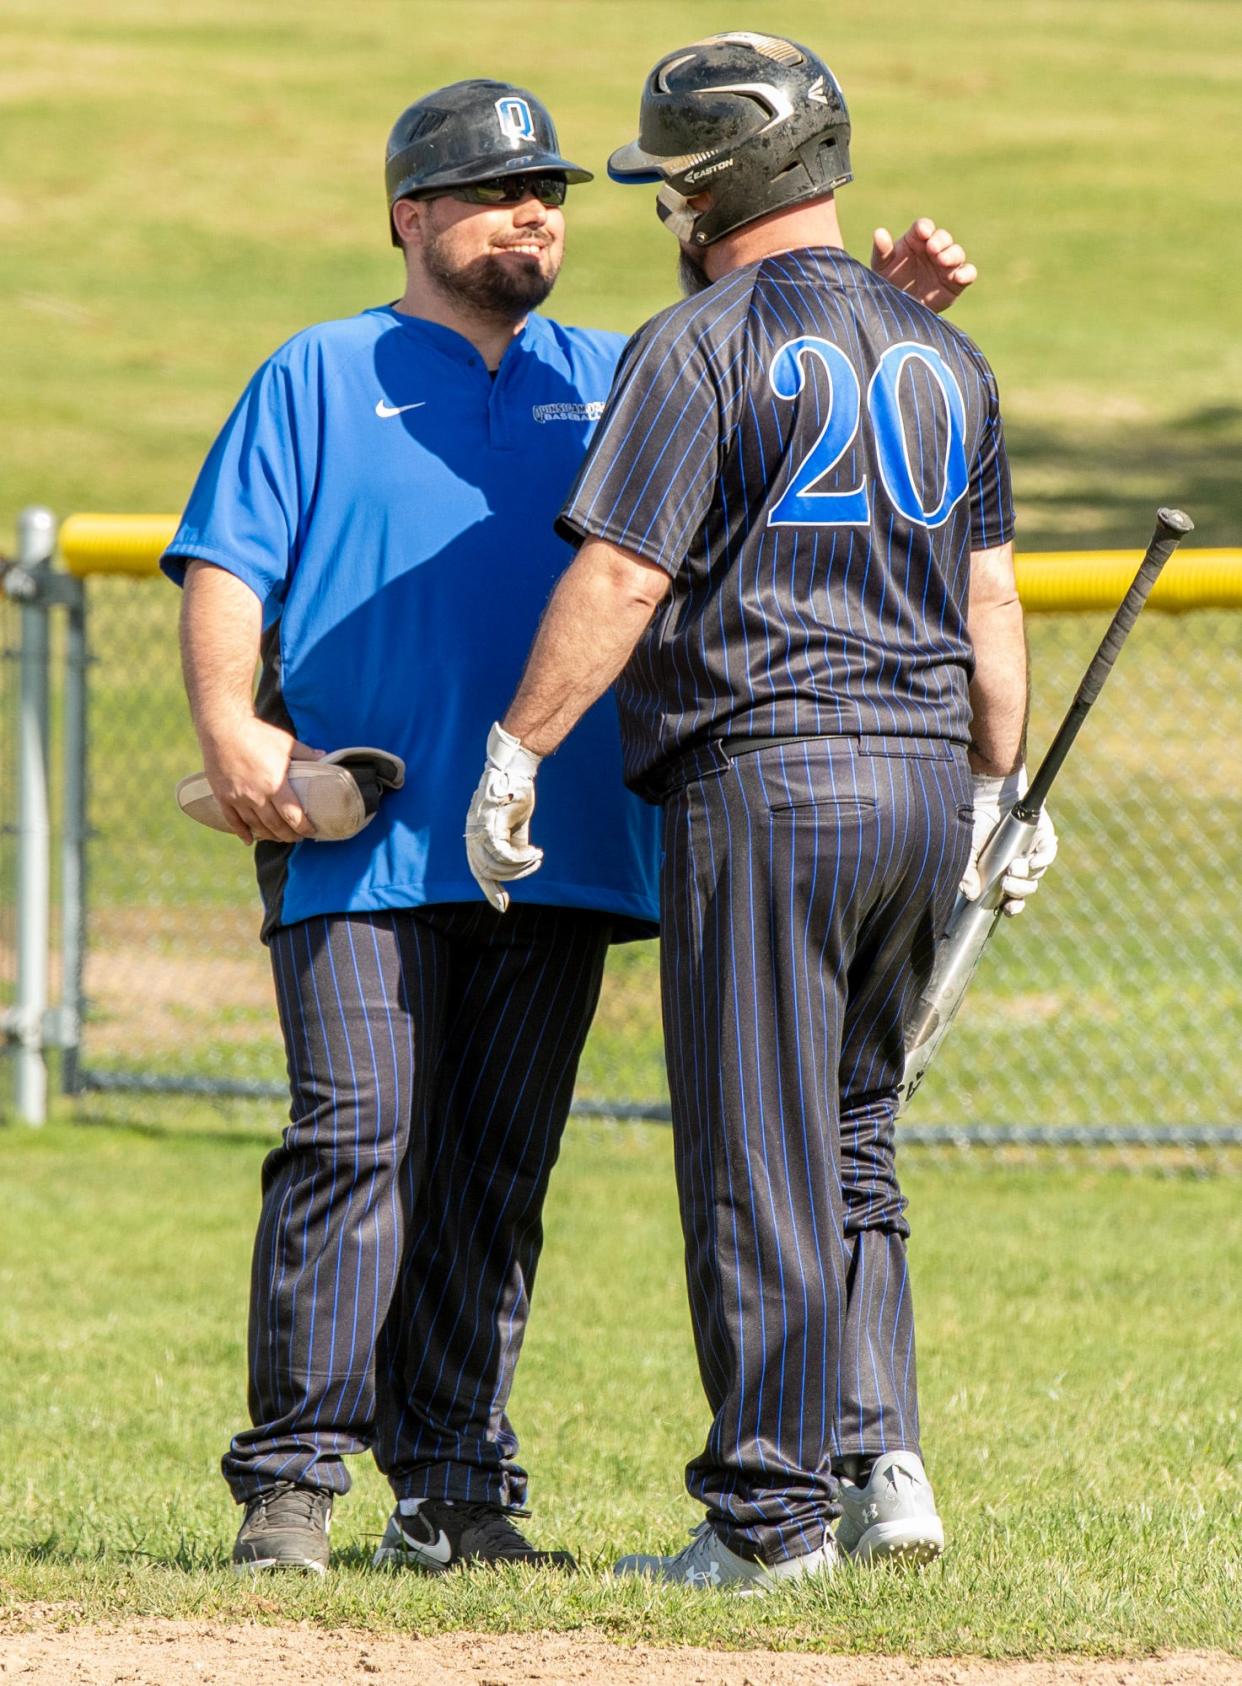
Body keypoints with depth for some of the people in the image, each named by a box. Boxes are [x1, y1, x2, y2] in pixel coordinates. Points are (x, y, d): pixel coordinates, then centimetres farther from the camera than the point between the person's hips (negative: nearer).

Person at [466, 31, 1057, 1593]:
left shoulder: (701, 347, -8)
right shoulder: (942, 355, 13)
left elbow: (619, 581, -13)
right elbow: (990, 598, 16)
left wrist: (516, 754, -7)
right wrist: (999, 794, 23)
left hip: (763, 777, -7)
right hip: (927, 776, 7)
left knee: (760, 1162, -2)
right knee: (853, 1145, 17)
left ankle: (772, 1516, 0)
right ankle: (877, 1459, 7)